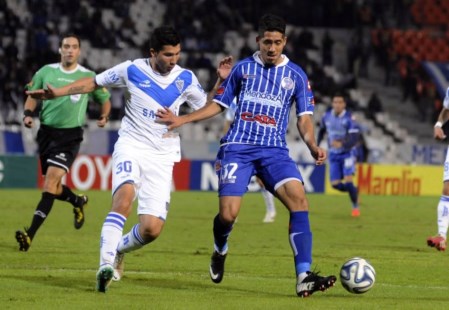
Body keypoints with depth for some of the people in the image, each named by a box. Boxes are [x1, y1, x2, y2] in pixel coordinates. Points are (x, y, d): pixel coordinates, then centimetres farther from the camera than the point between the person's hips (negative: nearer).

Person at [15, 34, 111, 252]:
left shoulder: (88, 76, 2)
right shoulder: (46, 72, 5)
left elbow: (104, 100, 16)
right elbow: (32, 95, 15)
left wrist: (104, 116, -3)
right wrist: (28, 114, -4)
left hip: (70, 135, -4)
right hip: (46, 133, 4)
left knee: (51, 181, -18)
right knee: (53, 186, 10)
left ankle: (30, 234, -25)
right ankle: (78, 201, 45)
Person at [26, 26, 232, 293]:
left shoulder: (186, 79, 2)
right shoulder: (132, 70, -4)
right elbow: (94, 83, 9)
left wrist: (221, 81, -1)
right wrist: (57, 93, 1)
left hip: (162, 156, 2)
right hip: (132, 146, -2)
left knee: (151, 229, -8)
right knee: (125, 195, -34)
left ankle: (119, 249, 26)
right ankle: (106, 264, -37)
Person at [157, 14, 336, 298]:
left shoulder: (296, 75, 8)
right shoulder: (243, 68, 9)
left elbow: (304, 118, 5)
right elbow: (219, 104, 19)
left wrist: (313, 146, -14)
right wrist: (182, 120, 10)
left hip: (274, 150, 0)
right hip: (238, 148, 0)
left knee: (298, 197, -25)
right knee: (228, 213, -14)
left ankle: (304, 277, -30)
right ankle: (220, 251, 25)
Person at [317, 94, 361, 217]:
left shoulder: (349, 119, -18)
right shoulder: (327, 116, -3)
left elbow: (354, 139, -26)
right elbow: (322, 129, 19)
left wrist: (342, 144, -43)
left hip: (347, 153, -4)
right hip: (333, 155, 4)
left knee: (348, 182, -17)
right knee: (335, 184, -3)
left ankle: (356, 207, 3)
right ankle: (354, 191, 28)